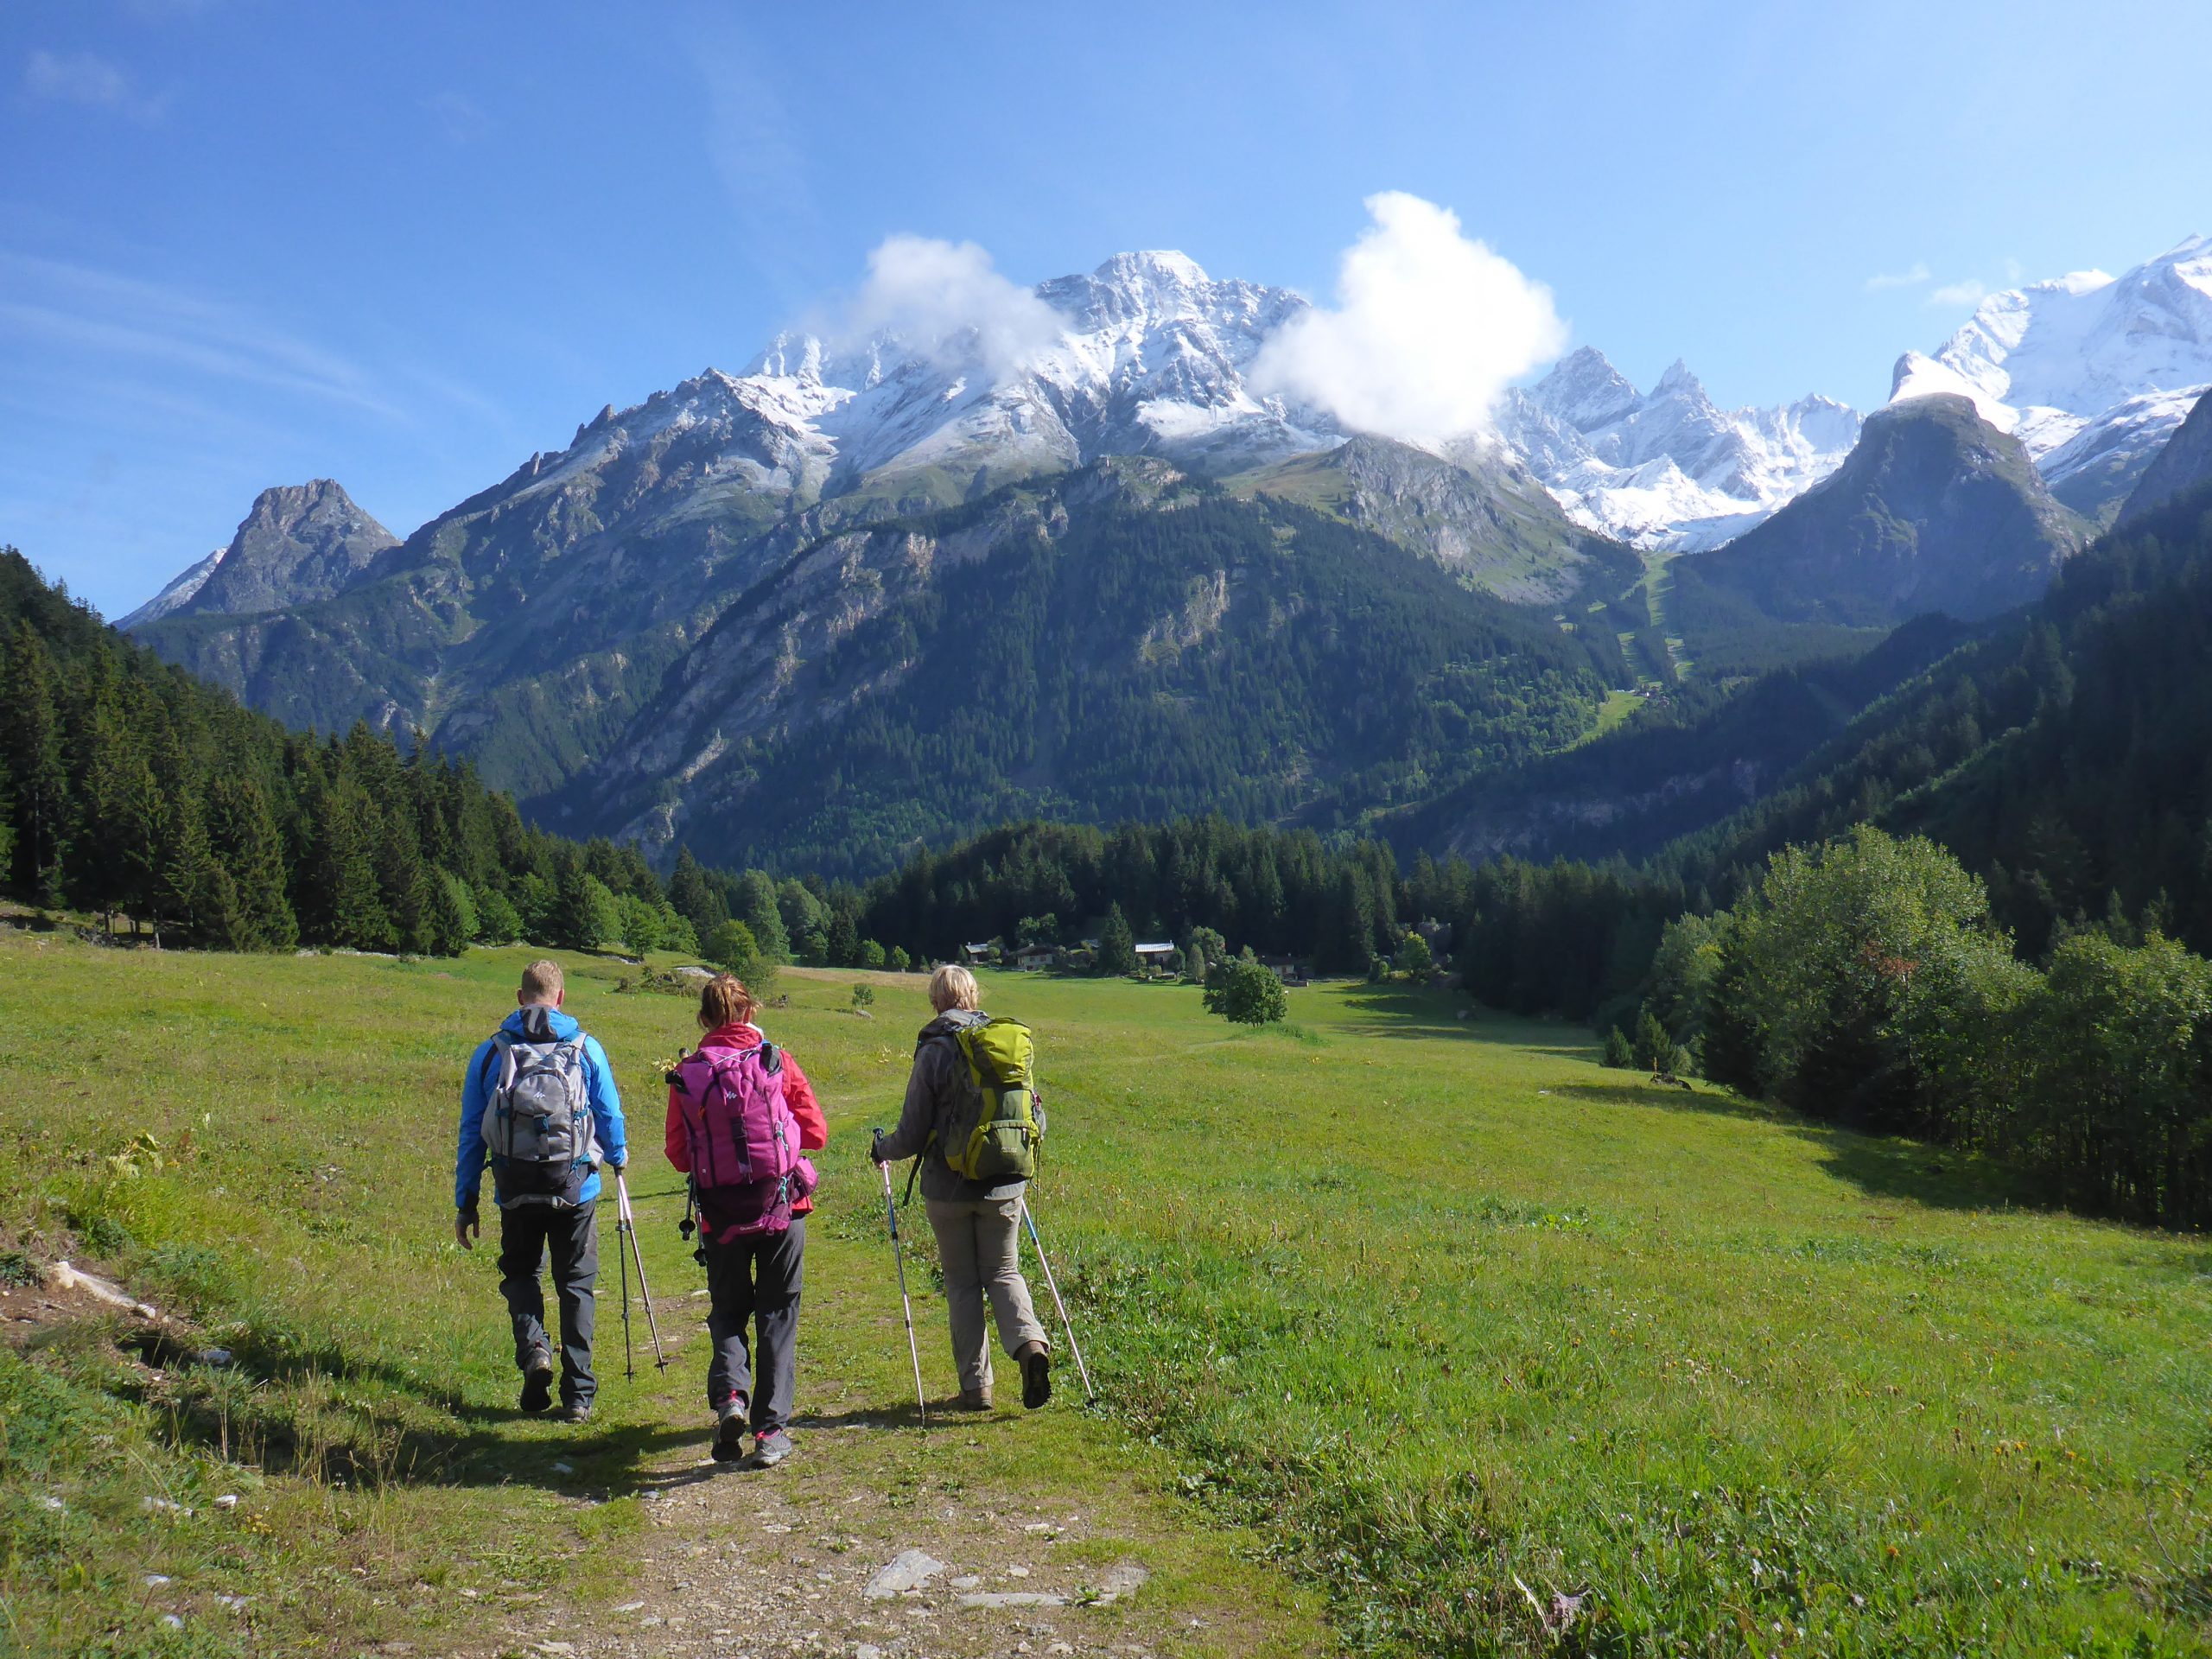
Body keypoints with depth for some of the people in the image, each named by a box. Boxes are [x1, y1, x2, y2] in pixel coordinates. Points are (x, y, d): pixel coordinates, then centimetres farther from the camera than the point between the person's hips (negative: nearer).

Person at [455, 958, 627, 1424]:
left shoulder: (489, 1052, 3)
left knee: (520, 1273, 21)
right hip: (576, 1188, 0)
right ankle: (578, 1395, 9)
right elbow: (610, 1117, 5)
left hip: (516, 1191, 1)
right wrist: (618, 1158, 27)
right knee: (576, 1285, 10)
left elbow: (471, 1134, 5)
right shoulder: (586, 1049, 1)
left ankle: (532, 1347, -5)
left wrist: (465, 1204, 12)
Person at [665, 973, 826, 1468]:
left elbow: (679, 1155, 0)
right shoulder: (777, 1060, -4)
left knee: (728, 1311, 18)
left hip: (721, 1213, 0)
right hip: (783, 1206, 0)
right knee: (777, 1316, 10)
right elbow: (817, 1133, -1)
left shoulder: (687, 1073, -3)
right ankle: (771, 1431, 9)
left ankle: (729, 1394, -6)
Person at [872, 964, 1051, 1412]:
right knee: (1003, 1271, 15)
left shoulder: (934, 1051, -10)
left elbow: (912, 1135, -8)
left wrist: (882, 1149, 13)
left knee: (962, 1282, 10)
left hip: (949, 1187, -3)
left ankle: (976, 1386, 13)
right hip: (1004, 1185, 3)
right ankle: (1029, 1341, -11)